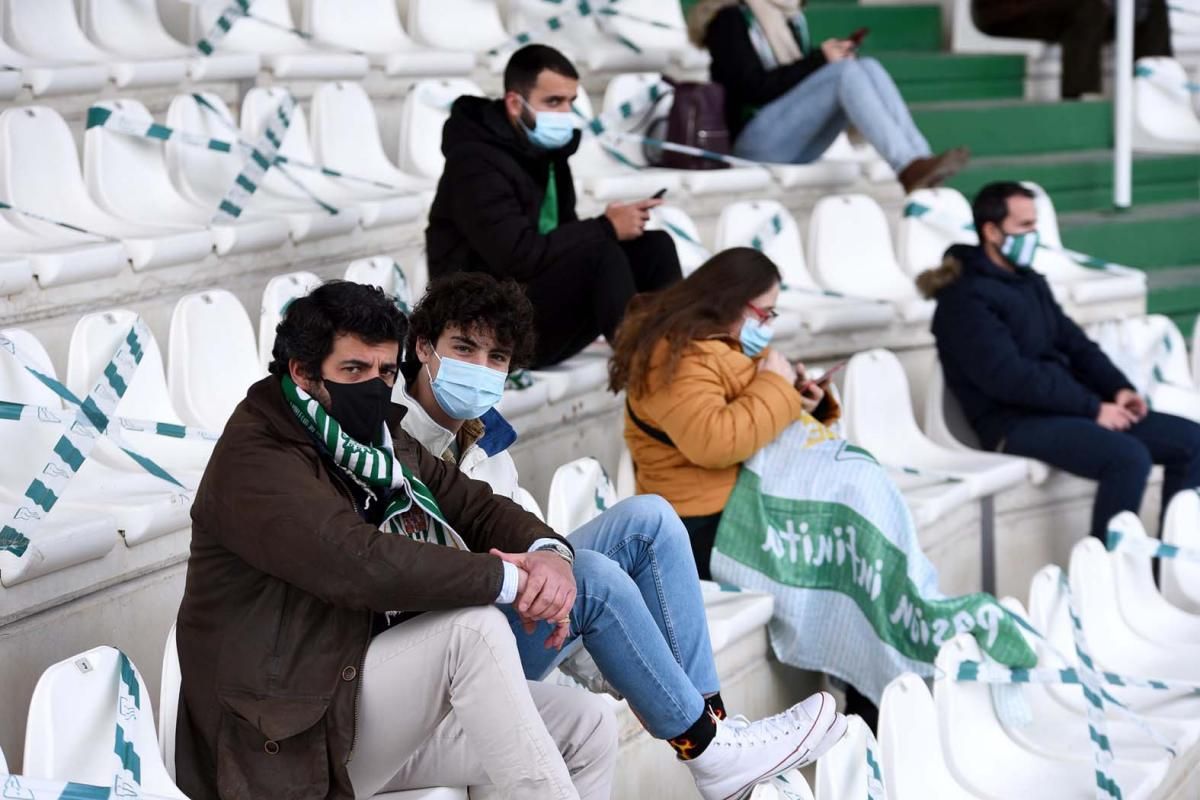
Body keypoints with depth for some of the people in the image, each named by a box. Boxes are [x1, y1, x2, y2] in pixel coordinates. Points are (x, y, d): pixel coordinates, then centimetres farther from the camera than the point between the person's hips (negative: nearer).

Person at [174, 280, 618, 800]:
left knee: (588, 729, -4)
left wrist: (548, 553, -11)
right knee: (473, 626, -28)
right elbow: (361, 564, -30)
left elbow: (477, 506, 13)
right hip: (296, 736, -9)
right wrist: (506, 577, -24)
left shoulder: (378, 439, 12)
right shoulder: (255, 462, -17)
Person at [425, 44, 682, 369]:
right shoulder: (476, 163, -16)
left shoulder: (545, 149, 12)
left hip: (546, 304, 9)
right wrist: (606, 228, -22)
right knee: (601, 254, -30)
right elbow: (519, 257, -27)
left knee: (654, 246, -5)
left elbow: (559, 237, 7)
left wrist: (608, 227, -14)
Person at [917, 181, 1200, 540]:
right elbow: (1009, 379, -20)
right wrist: (1093, 408, -19)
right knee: (1129, 456, -31)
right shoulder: (966, 298, -11)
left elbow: (1075, 344, 19)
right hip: (1017, 423, -9)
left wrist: (1119, 389, -1)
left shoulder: (1030, 282, 18)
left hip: (1067, 406, 9)